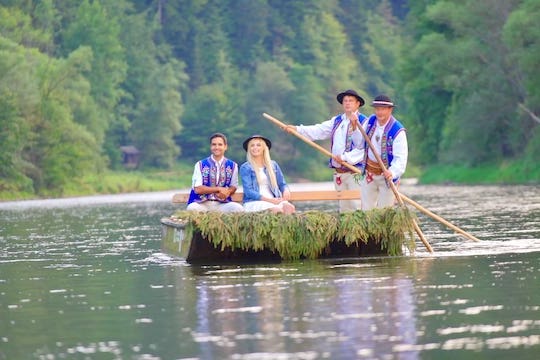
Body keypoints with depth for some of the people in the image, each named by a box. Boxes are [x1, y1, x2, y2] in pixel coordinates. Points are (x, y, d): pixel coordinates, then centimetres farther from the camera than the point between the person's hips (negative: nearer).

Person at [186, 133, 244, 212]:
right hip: (202, 203, -2)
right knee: (192, 208, -36)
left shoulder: (232, 166, 11)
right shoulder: (200, 165, 5)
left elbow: (233, 187, 12)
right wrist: (219, 189, -13)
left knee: (238, 208, -30)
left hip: (222, 203, 2)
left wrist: (227, 192, -14)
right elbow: (197, 189, -3)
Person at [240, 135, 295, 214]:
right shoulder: (245, 168, 5)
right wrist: (269, 200, -17)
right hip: (254, 202, -4)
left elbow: (282, 184, 20)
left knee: (290, 208, -32)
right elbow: (248, 191, -5)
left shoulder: (273, 165, 18)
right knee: (278, 210, -36)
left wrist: (286, 190, -8)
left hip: (274, 200, 4)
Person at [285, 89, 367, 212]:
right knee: (344, 207, 10)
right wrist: (297, 129, -1)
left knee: (358, 206, -13)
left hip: (356, 173, -7)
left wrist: (346, 158, -18)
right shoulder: (337, 121, 16)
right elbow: (319, 131, 10)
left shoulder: (363, 122, -6)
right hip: (339, 173, 7)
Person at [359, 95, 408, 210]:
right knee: (366, 210, 7)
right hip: (369, 173, 5)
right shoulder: (370, 121, -1)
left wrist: (392, 172, -45)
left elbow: (400, 158, -27)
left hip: (387, 175, -5)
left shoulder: (397, 131, -20)